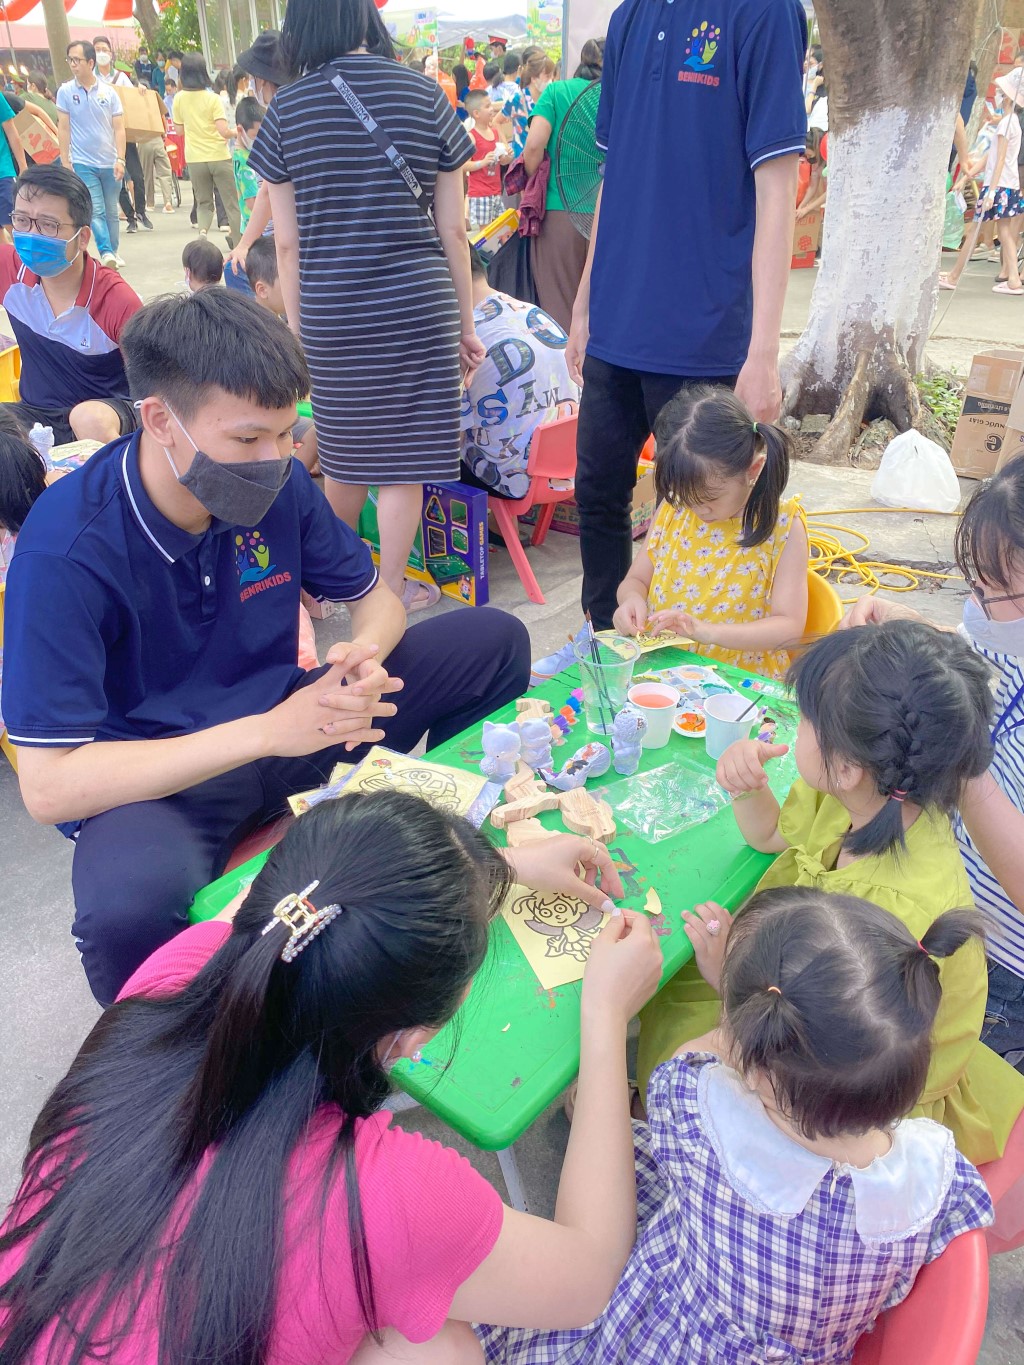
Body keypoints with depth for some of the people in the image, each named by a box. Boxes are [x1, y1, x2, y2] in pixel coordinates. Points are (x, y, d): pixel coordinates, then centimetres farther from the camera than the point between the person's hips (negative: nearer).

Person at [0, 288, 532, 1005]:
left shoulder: (280, 484, -8)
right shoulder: (67, 549, -23)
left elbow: (376, 597, 6)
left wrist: (365, 653, -20)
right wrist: (266, 732, -33)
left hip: (283, 724, 5)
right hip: (154, 780, -5)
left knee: (495, 639, -3)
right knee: (133, 902, -42)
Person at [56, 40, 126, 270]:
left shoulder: (108, 92, 3)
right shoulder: (65, 91, 1)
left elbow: (119, 128, 2)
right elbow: (63, 128, 2)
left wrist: (120, 159, -8)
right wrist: (65, 161, -4)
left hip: (109, 163, 2)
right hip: (83, 163, -2)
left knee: (111, 211, 10)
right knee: (96, 211, -14)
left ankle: (113, 251, 22)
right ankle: (105, 252, -23)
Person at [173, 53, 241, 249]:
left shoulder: (179, 98, 2)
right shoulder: (212, 99, -10)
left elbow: (179, 129, 10)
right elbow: (224, 131, -15)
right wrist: (235, 132, 5)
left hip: (194, 159, 3)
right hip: (218, 157, -3)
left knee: (203, 203, 15)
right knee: (233, 204, 7)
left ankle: (202, 230, -13)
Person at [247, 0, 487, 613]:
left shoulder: (286, 109, 3)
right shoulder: (426, 95, 2)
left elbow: (287, 242, 2)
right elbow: (453, 229, 2)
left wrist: (296, 330, 11)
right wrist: (467, 324, 9)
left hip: (331, 311, 2)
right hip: (420, 305, -1)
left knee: (346, 457, 18)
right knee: (405, 460, 8)